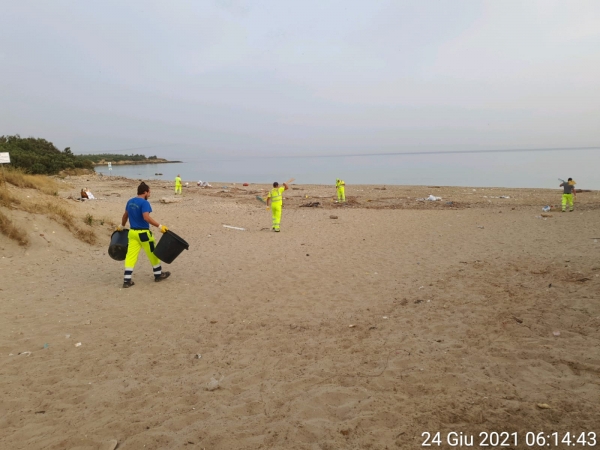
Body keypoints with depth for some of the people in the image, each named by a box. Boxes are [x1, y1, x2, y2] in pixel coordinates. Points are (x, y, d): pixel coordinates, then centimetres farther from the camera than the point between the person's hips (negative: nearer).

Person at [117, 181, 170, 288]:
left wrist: (121, 226, 37)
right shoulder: (144, 203, -16)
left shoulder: (130, 202, 9)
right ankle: (158, 274, 25)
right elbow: (146, 217, -28)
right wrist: (159, 226, -28)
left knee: (131, 255, 4)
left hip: (132, 232, 7)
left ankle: (127, 280, 2)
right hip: (143, 233, -7)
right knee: (152, 253, 11)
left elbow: (125, 215, 22)